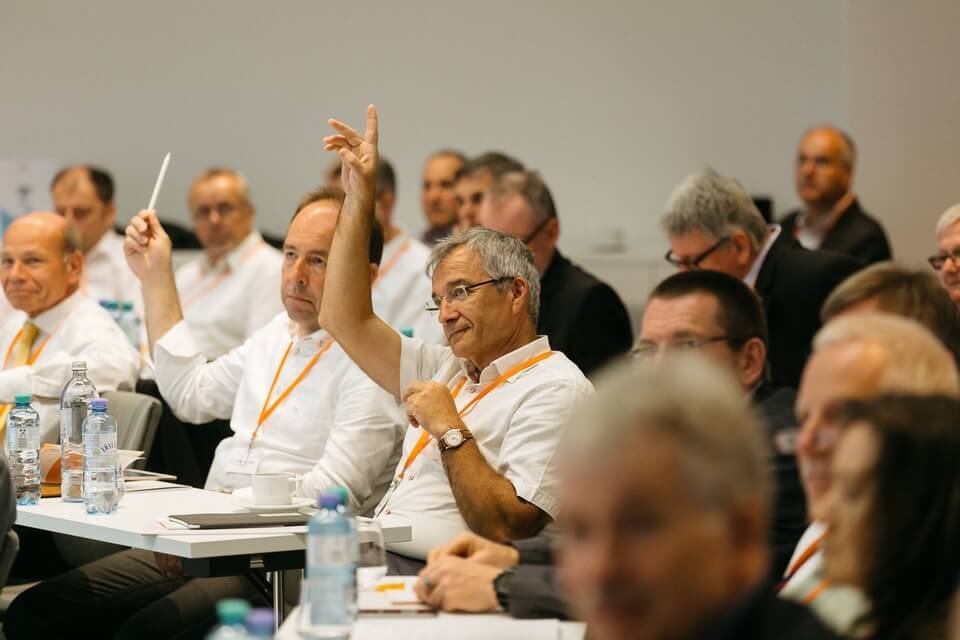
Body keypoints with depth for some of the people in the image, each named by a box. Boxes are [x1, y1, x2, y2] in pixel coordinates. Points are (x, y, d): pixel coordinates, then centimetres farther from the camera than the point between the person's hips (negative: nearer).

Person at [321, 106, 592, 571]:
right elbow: (347, 322, 21)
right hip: (373, 564, 8)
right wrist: (358, 201, 18)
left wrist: (449, 428, -11)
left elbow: (509, 528, -15)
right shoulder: (449, 370, 22)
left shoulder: (554, 389, -6)